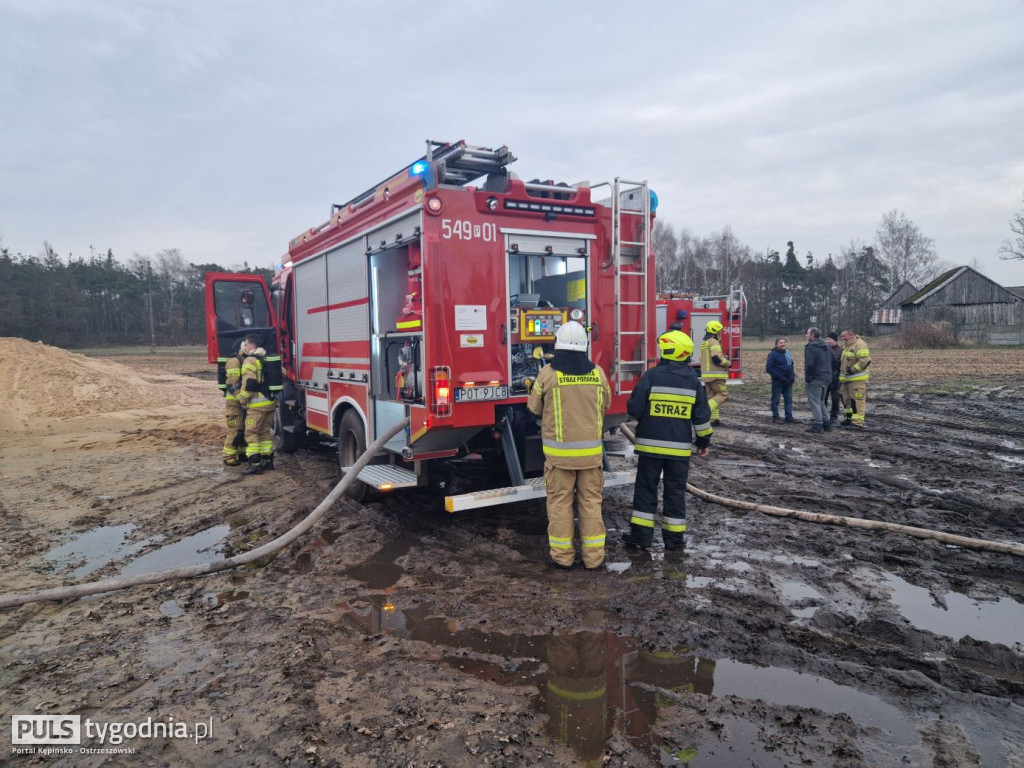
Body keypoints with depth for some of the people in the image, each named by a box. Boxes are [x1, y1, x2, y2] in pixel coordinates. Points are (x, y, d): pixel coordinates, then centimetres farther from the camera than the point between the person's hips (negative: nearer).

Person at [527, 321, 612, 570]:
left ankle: (562, 555, 16)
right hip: (591, 450, 2)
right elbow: (605, 404, 12)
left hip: (559, 451, -2)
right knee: (591, 501, 11)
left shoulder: (548, 373, -9)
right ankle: (594, 556, 17)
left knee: (560, 502, 9)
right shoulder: (597, 373, -2)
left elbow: (534, 407, 2)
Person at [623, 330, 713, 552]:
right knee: (675, 491, 11)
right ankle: (674, 537, 16)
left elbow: (634, 409, -10)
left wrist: (645, 418, 13)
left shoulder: (652, 376, -10)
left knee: (646, 488, 7)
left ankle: (641, 534, 9)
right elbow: (702, 416, 4)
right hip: (680, 446, 3)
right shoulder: (693, 380, 1)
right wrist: (703, 441, 17)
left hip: (651, 444, -2)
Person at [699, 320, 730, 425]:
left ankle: (714, 419, 11)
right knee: (723, 394, -7)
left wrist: (722, 357, 21)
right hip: (715, 375, -9)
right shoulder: (714, 342, -13)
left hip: (706, 375, 9)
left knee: (712, 396, 11)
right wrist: (728, 363, -5)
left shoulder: (704, 343, 18)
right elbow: (717, 359, -22)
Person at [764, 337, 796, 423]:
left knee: (789, 399, 7)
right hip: (778, 381, -7)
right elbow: (769, 368, -16)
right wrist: (780, 377, -20)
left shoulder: (787, 352, 12)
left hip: (788, 381, 7)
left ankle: (789, 417, 12)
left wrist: (792, 375, 5)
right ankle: (775, 416, 12)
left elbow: (791, 365, 22)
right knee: (776, 399, 2)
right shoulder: (773, 354, -11)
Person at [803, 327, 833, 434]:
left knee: (815, 402, -4)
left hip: (815, 379, -9)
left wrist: (807, 377, -11)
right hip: (826, 378, 9)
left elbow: (809, 364, -21)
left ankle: (818, 425, -5)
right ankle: (826, 424, 20)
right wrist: (829, 373, 19)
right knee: (821, 402, 18)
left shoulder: (810, 347, -14)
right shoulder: (826, 346, 13)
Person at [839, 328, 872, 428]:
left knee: (857, 400, -9)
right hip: (847, 378, 10)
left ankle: (858, 423, -8)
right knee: (847, 399, 16)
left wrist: (853, 369, -22)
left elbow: (865, 360, -25)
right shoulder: (846, 345, 16)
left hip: (857, 379, -10)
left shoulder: (860, 345, -16)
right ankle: (850, 419, 27)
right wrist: (841, 367, 16)